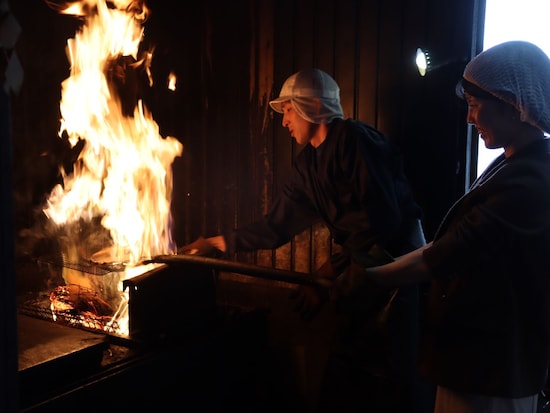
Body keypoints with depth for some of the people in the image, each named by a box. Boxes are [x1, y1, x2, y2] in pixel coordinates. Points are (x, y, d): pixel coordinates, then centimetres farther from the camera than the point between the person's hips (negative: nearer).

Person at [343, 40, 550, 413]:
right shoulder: (515, 168, 9)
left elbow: (444, 258, -25)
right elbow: (455, 246, 11)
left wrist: (369, 279, -13)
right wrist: (378, 270, 9)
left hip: (492, 369, -9)